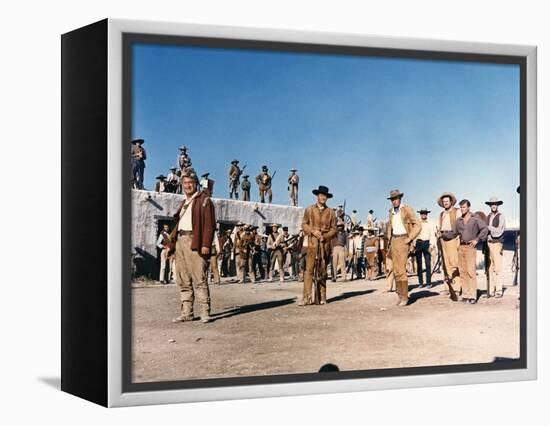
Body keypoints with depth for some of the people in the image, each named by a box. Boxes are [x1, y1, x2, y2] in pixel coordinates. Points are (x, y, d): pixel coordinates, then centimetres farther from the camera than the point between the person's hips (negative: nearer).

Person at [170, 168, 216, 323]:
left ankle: (205, 312, -10)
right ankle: (186, 312, 11)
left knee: (199, 278, -11)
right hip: (180, 241, 8)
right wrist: (173, 237, 7)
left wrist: (206, 245, -17)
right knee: (183, 280, 7)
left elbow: (209, 224, -8)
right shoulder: (184, 203, 24)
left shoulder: (204, 200, 1)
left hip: (195, 242, -8)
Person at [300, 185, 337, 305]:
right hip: (312, 243, -1)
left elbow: (334, 229, 9)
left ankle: (321, 297, 6)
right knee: (309, 269, -8)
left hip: (325, 243, 1)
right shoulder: (309, 210, 10)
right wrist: (313, 231, -8)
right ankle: (307, 297, -10)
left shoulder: (331, 212, 10)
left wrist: (325, 236, -8)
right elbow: (304, 224, 9)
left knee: (322, 271, 3)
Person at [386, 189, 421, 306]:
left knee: (401, 269, -14)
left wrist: (409, 239, -13)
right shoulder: (392, 211, 13)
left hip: (403, 240, -7)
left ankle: (404, 297, -10)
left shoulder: (407, 210, -7)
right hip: (394, 240, 7)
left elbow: (417, 225, -10)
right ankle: (400, 295, 11)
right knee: (395, 269, 5)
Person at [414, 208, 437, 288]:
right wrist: (414, 245, 0)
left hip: (426, 243, -1)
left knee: (428, 263, -7)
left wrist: (431, 245, -6)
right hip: (418, 243, 1)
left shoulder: (430, 224, 9)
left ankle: (429, 283, -5)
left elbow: (432, 235, 5)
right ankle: (420, 282, 5)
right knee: (419, 264, 1)